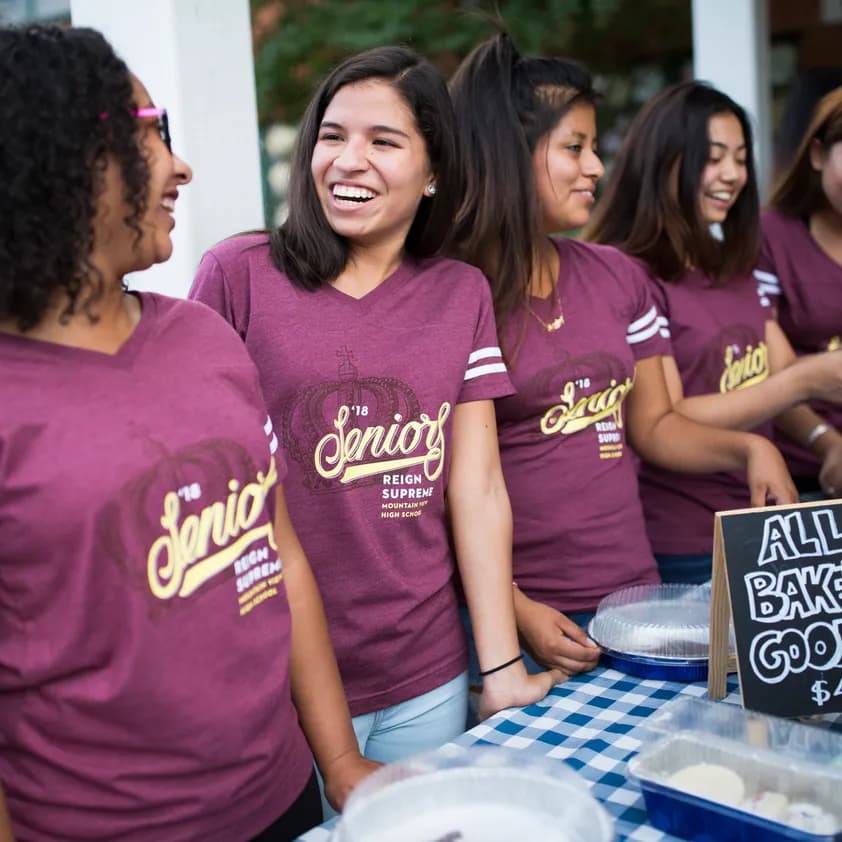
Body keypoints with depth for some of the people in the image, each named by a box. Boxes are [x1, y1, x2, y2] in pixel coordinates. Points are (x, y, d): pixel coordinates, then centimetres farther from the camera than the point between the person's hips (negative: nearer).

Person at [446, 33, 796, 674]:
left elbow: (653, 425, 13)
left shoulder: (618, 278, 5)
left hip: (634, 592, 5)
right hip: (515, 612, -5)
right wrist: (514, 609, -15)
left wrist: (748, 448, -4)